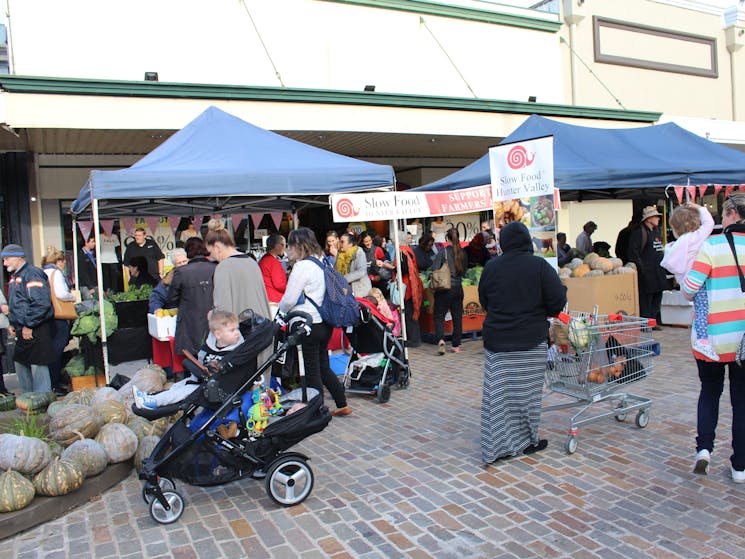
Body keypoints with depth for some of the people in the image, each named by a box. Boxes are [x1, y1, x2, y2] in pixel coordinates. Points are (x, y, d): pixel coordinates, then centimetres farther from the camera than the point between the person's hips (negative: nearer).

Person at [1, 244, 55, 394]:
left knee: (37, 365, -5)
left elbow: (41, 303, -23)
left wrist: (29, 326, -19)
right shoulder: (15, 277, 17)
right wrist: (13, 325, 14)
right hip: (22, 330, 10)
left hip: (36, 331, -10)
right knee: (21, 364, 16)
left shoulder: (32, 274, -14)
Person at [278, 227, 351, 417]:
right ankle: (342, 404, 23)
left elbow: (289, 300, -16)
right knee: (323, 367, 18)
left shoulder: (302, 266, -16)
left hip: (309, 324, -9)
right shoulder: (321, 262, 11)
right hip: (325, 322, 9)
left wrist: (279, 311, 5)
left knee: (312, 370, 3)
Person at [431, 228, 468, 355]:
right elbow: (464, 271, 8)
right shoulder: (462, 253, 0)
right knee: (457, 316, 11)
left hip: (445, 288, -3)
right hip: (458, 287, 4)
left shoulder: (443, 251, -10)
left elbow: (434, 269, -13)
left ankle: (441, 339, -17)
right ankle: (456, 345, 14)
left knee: (439, 315, 4)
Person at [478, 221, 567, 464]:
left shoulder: (491, 267, 1)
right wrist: (542, 313, 10)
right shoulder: (539, 265, -7)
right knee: (526, 391, 10)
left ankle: (495, 447, 7)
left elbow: (483, 301, 11)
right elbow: (557, 300, -9)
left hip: (496, 339, 2)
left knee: (497, 393, 4)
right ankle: (526, 441, 24)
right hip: (531, 339, -2)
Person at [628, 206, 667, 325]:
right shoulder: (638, 233, -11)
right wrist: (641, 268, -19)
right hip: (647, 274, -9)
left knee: (657, 298, 12)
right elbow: (633, 254, -16)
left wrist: (662, 266, 19)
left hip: (658, 273, 9)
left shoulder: (656, 231, 17)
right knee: (646, 300, -6)